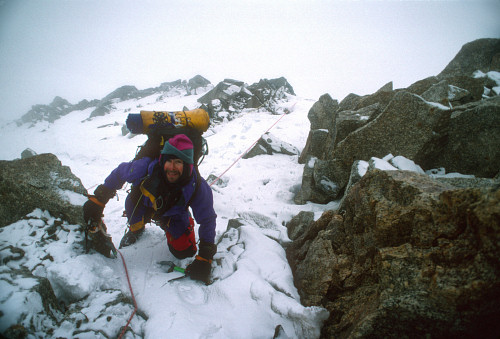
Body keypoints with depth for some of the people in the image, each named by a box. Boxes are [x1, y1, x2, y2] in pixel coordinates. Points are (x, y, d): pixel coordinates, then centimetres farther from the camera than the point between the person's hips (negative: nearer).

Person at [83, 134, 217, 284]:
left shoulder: (197, 187, -39)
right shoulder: (147, 166, -40)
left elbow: (207, 220, -26)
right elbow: (119, 173, -18)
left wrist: (204, 258, -30)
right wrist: (97, 200, -14)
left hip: (174, 214, -1)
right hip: (144, 204, 1)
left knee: (184, 253, -9)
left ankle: (166, 226, 25)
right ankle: (135, 229, 7)